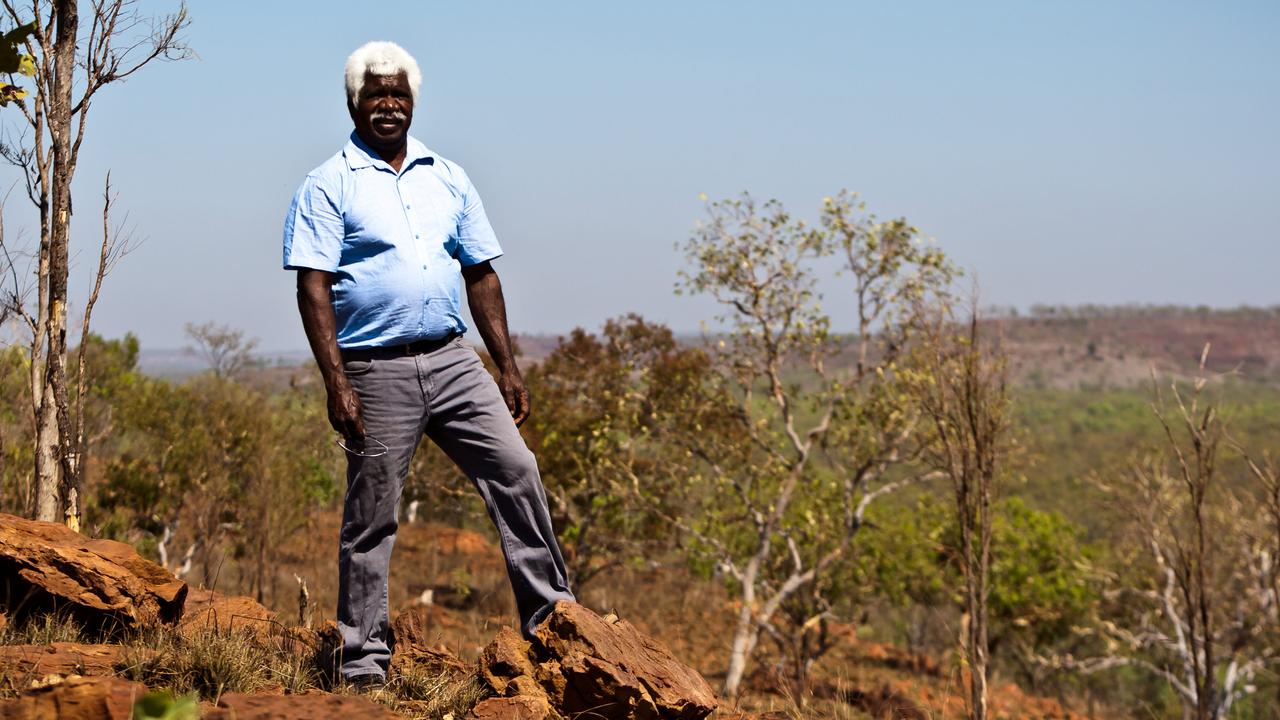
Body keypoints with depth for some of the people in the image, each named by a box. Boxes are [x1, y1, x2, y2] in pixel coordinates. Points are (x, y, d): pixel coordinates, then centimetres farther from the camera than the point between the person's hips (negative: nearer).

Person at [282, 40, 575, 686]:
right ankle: (363, 663, 10)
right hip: (376, 372, -4)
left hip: (451, 361, 4)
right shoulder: (328, 188, -2)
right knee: (371, 517, 1)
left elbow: (480, 275, 16)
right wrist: (336, 383, -17)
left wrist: (507, 367, 10)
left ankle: (550, 614, 4)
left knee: (516, 469, -5)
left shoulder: (447, 179, 13)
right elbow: (313, 289, -9)